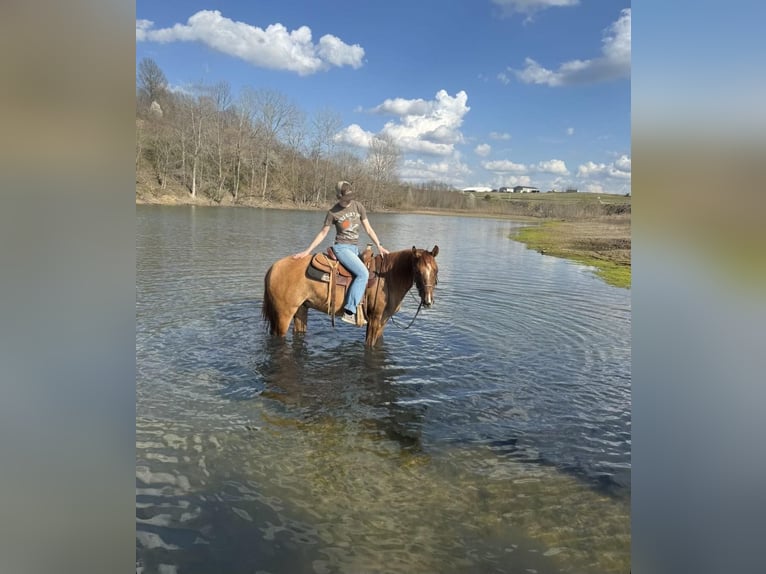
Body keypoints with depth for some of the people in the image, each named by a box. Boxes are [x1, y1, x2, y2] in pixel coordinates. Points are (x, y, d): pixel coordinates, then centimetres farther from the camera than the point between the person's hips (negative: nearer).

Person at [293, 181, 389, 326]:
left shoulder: (358, 206, 4)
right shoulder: (333, 212, -6)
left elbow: (368, 229, 8)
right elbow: (323, 233, 1)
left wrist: (379, 246, 0)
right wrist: (307, 251, -2)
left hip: (355, 248, 6)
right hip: (342, 247, -6)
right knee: (363, 273, -24)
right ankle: (349, 312, -26)